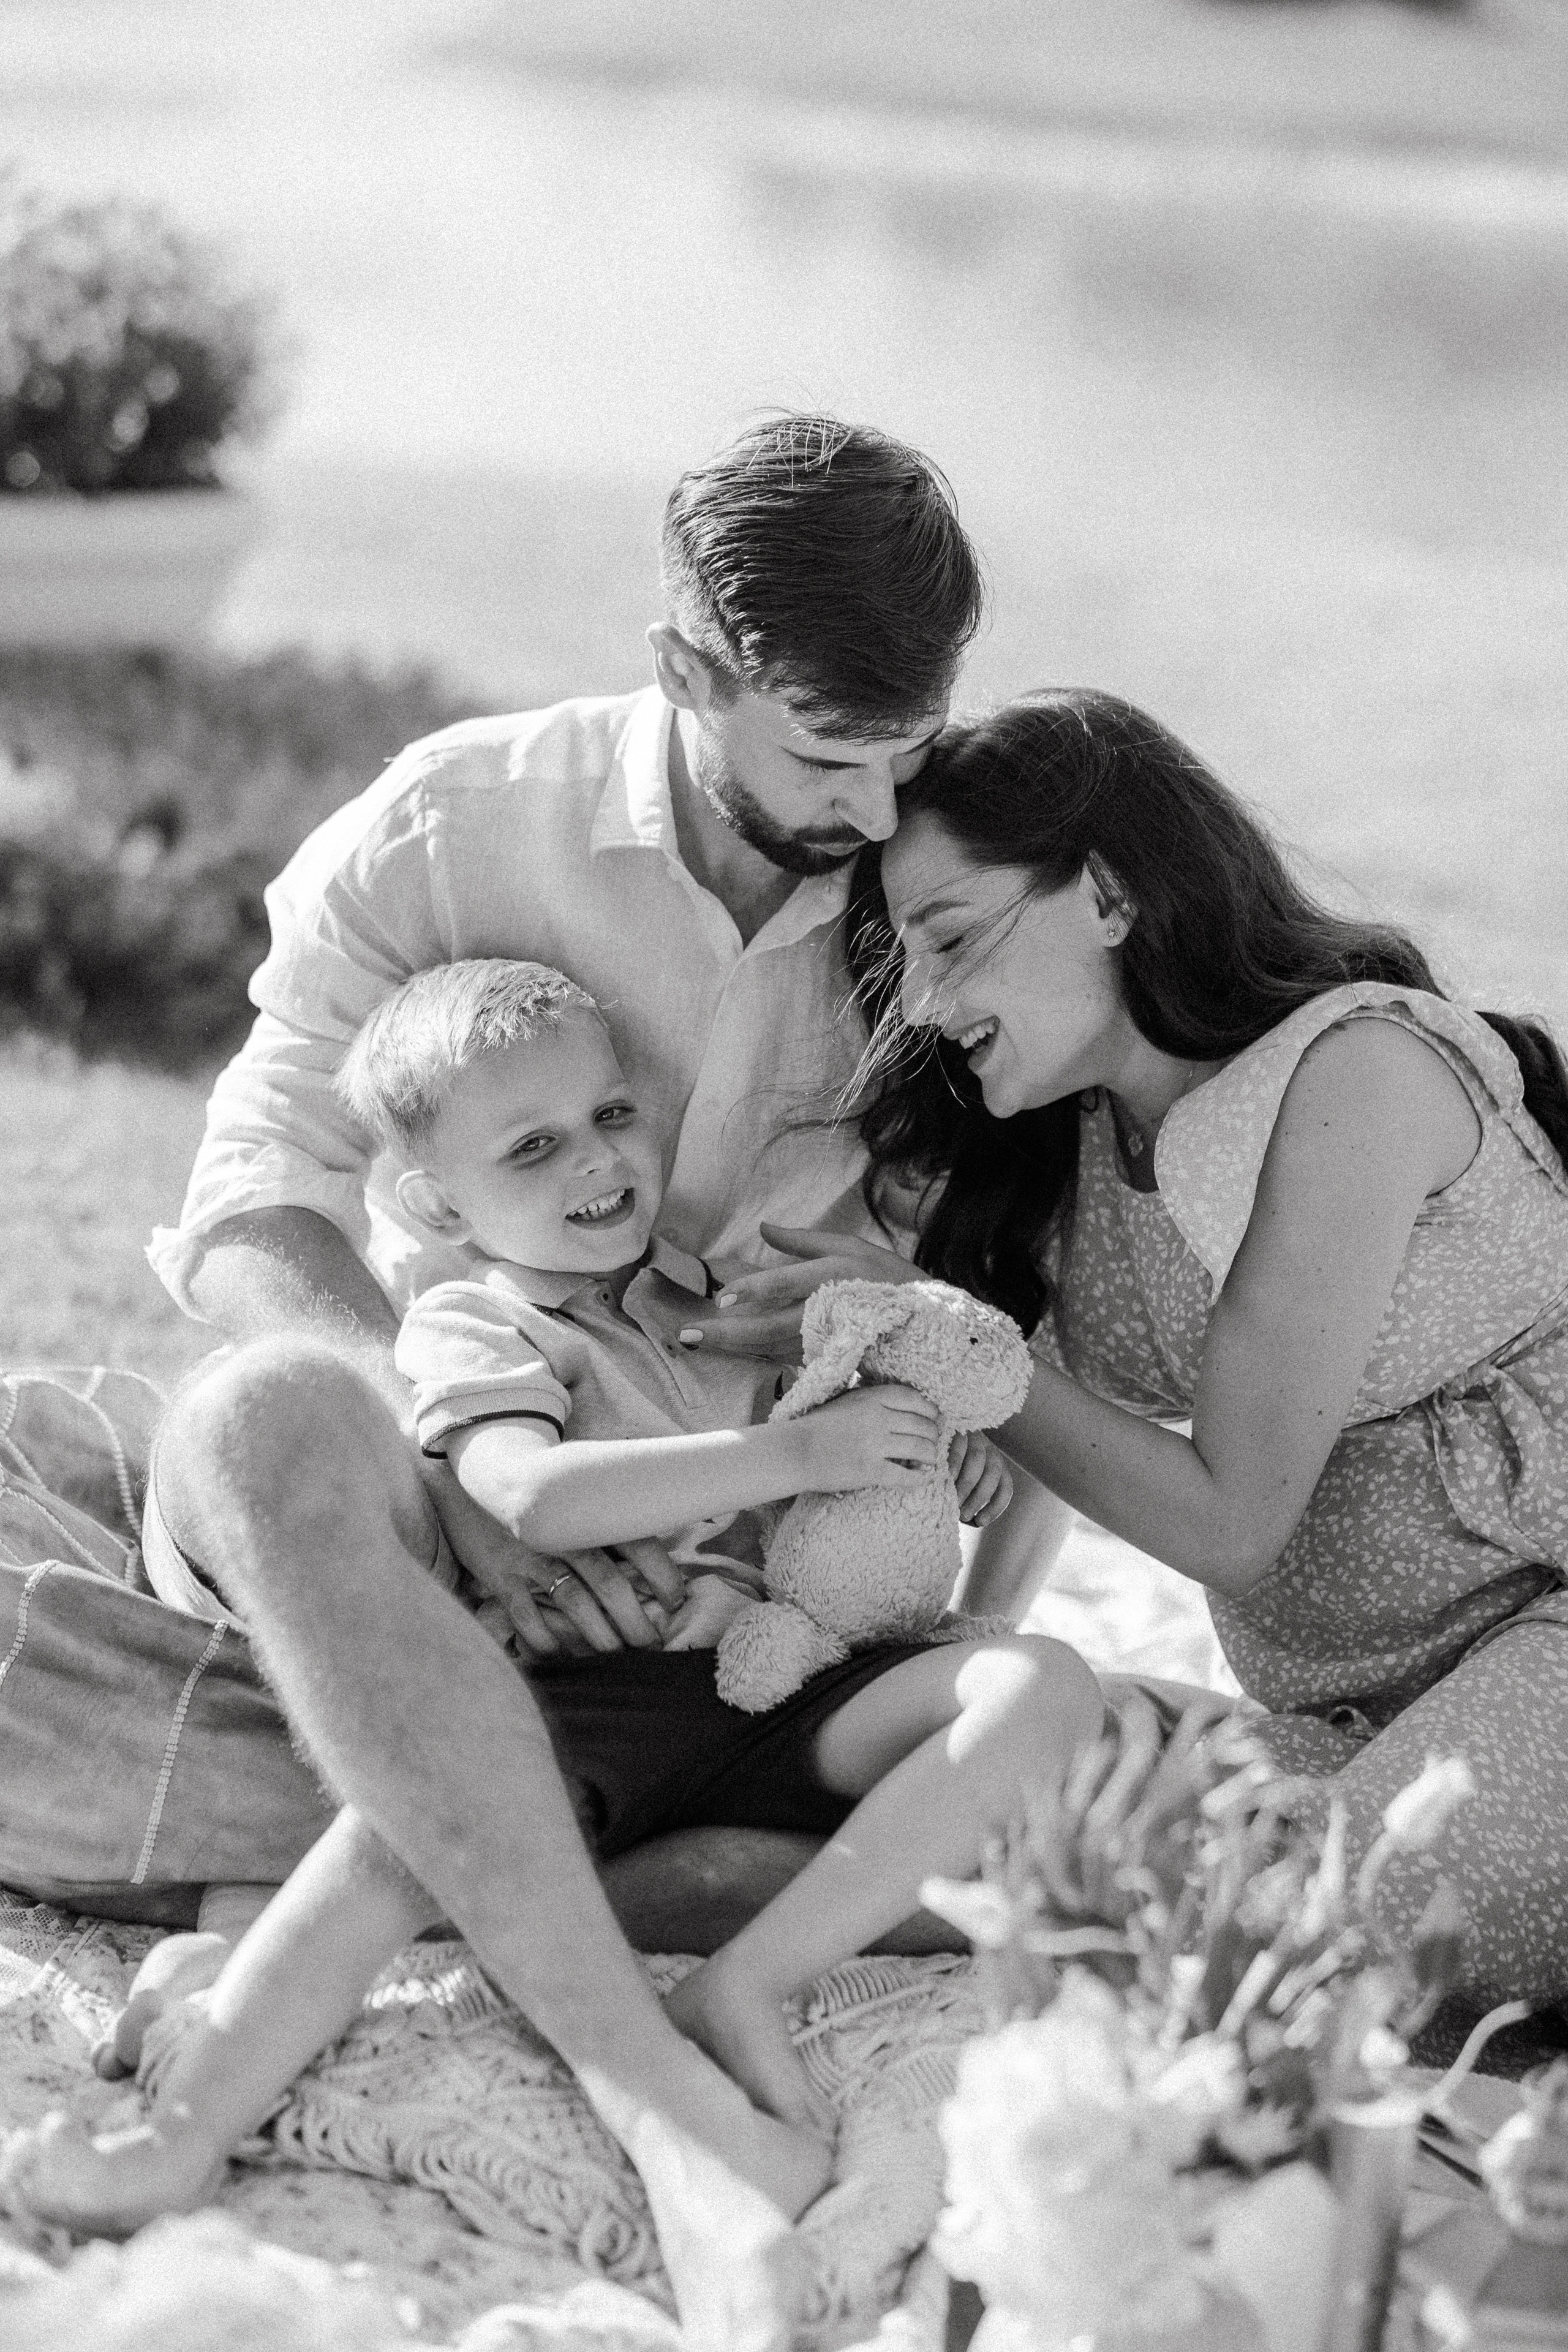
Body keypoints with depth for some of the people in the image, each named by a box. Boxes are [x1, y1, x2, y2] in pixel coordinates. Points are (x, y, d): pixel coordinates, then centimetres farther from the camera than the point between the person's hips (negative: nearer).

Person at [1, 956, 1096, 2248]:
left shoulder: (723, 1290, 24)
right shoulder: (467, 1328, 9)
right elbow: (538, 1497, -12)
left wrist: (949, 1438, 16)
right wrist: (796, 1452, -14)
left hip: (788, 1695, 4)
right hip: (586, 1697, -4)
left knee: (1047, 1683, -21)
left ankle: (745, 1987, -33)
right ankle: (180, 2144, -46)